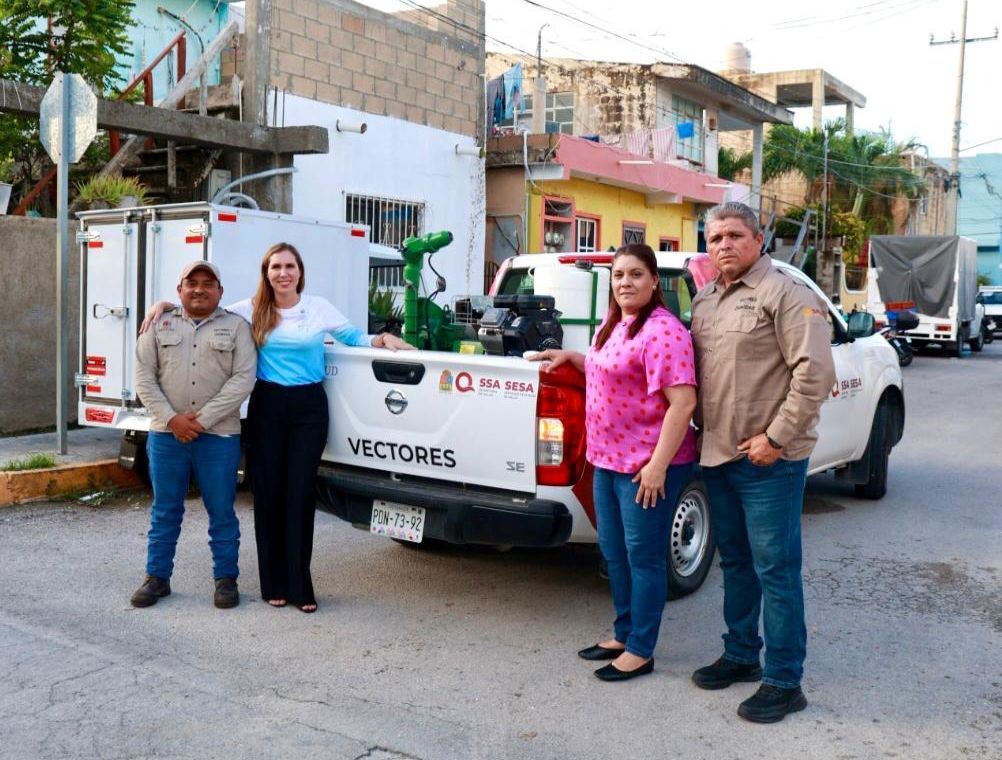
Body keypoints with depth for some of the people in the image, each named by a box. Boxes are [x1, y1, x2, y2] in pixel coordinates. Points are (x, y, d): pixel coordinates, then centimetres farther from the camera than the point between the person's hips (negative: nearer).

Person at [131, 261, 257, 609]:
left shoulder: (236, 327, 3)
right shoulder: (160, 325, 10)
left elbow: (243, 379, -7)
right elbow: (144, 375, 3)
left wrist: (202, 419, -13)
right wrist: (171, 418, -10)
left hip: (218, 436, -2)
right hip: (166, 434, 2)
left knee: (222, 512, 5)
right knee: (165, 511, 11)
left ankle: (226, 578, 17)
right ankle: (157, 577, 22)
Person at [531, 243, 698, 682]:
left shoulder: (662, 331, -19)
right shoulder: (613, 324, 11)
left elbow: (682, 403, -24)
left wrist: (657, 465, -25)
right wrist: (570, 357, 14)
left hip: (648, 467, -9)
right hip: (608, 460, 10)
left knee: (643, 557, 3)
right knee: (613, 551, 19)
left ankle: (640, 651, 18)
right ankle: (623, 634, 35)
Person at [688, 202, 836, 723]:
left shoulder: (785, 294, -10)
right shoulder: (704, 300, 14)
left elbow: (815, 372, -17)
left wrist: (775, 437, -18)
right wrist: (702, 427, 10)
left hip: (769, 461, -8)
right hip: (717, 456, 8)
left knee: (775, 569, -1)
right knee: (735, 563, 18)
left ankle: (784, 682, 10)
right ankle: (740, 655, 33)